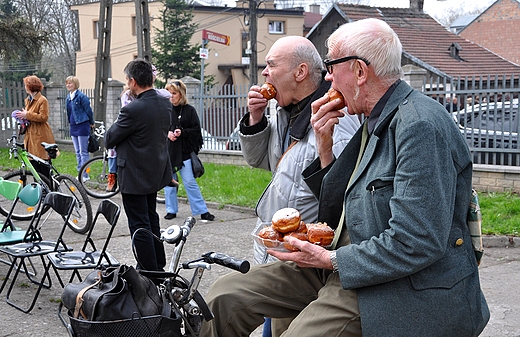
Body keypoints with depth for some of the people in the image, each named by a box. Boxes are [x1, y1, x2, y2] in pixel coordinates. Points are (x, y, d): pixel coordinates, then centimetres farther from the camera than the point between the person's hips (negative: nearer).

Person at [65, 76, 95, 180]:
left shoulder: (81, 96, -13)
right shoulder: (68, 97, 11)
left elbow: (88, 110, -9)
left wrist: (91, 123, 0)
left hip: (82, 126, -8)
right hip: (73, 126, 8)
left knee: (83, 152, -4)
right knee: (78, 152, 12)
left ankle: (85, 175, -1)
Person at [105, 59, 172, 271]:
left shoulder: (132, 110, -25)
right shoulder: (165, 105, 0)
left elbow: (109, 140, -15)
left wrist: (118, 122, 2)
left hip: (134, 177, -8)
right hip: (156, 172, 9)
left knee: (139, 226, 1)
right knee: (151, 220, 22)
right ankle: (158, 267, 32)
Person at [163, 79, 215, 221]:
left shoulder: (189, 110, 0)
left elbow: (196, 130, 0)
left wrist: (182, 132, -15)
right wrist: (167, 133, -8)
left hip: (184, 152, -2)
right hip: (167, 151, 2)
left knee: (190, 182, -2)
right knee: (168, 182, 8)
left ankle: (202, 211, 4)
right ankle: (171, 210, 20)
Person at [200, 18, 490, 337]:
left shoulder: (421, 125, -19)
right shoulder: (372, 124, 12)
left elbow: (417, 244, -25)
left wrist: (331, 260, -14)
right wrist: (325, 147, 3)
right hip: (347, 267, 9)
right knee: (226, 295, -1)